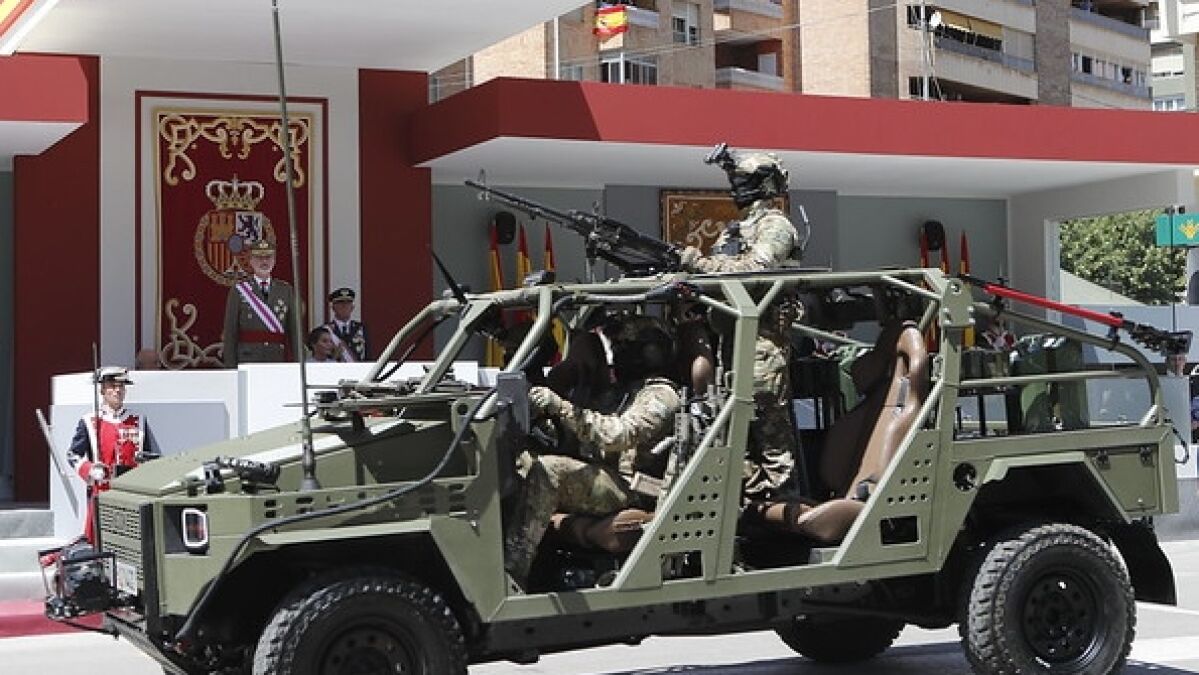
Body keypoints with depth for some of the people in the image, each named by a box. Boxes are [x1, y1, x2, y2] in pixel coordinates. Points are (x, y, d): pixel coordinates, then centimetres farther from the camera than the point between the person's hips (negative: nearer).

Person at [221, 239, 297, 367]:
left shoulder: (286, 290, 11)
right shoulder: (238, 290, 4)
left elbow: (294, 331, 8)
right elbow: (230, 333, 1)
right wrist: (231, 368, -6)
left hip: (278, 361, 2)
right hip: (247, 361, -2)